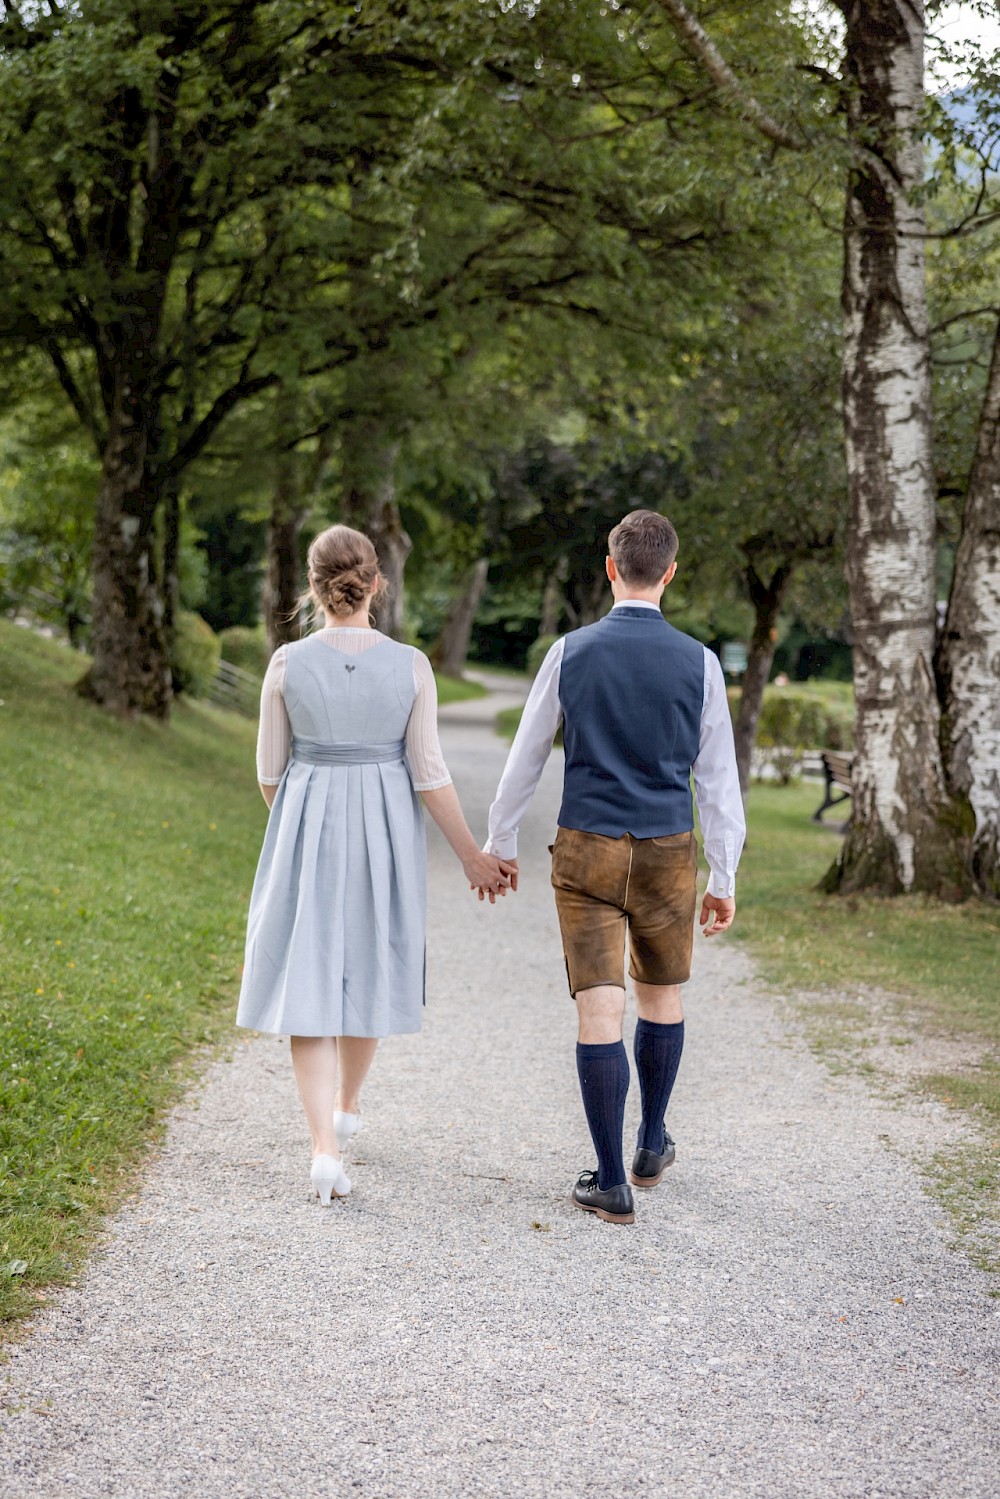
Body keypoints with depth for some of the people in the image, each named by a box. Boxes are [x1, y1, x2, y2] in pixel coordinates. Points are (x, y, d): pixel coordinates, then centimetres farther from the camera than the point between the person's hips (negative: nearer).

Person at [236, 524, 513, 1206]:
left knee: (309, 980, 1)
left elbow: (270, 769, 0)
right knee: (367, 964, 20)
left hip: (305, 823, -1)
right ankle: (348, 1105, 40)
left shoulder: (288, 663, -7)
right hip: (385, 825, 1)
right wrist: (473, 854, 2)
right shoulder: (411, 666, -8)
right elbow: (429, 773, -7)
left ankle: (326, 1147, -11)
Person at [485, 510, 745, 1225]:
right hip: (668, 853, 1)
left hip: (587, 851, -1)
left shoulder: (570, 653, -4)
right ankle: (652, 1144, 35)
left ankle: (612, 1181, 0)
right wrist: (724, 880, 7)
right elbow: (718, 779, -1)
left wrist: (500, 842, 16)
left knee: (601, 1010, -1)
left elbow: (526, 757, 4)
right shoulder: (699, 664, -4)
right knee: (663, 997, 21)